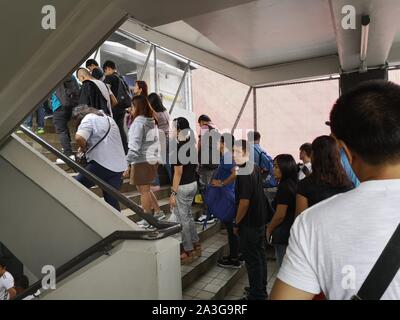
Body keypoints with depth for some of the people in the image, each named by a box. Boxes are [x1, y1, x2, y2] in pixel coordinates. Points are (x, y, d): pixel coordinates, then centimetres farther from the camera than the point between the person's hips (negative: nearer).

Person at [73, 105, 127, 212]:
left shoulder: (89, 118, -1)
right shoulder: (107, 118, 25)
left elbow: (79, 138, -18)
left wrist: (83, 148, 2)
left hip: (102, 164, -8)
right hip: (119, 166, 8)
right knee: (112, 201, 11)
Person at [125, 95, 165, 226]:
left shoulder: (138, 122, -15)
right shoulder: (152, 121, 9)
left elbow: (134, 146, -19)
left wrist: (127, 164, -15)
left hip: (142, 161, -8)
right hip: (153, 160, 8)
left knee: (144, 191, 6)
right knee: (146, 189, 22)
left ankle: (147, 220, 19)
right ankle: (158, 212, 26)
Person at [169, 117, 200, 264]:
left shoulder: (178, 148, -20)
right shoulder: (192, 145, 6)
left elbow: (178, 172, -21)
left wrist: (173, 193, -18)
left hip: (182, 187, -9)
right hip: (193, 184, 9)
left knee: (182, 219, 4)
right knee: (188, 216, 21)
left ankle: (188, 252, 16)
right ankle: (196, 246, 30)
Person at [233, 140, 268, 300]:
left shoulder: (244, 174, -23)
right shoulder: (255, 168, 6)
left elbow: (244, 202, -25)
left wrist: (237, 223, -14)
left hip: (249, 224, -10)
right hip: (260, 220, 10)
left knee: (252, 259, 4)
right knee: (260, 255, 19)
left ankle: (256, 295, 18)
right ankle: (261, 289, 35)